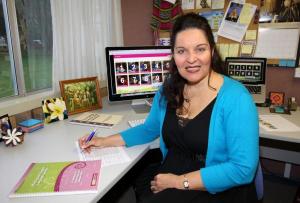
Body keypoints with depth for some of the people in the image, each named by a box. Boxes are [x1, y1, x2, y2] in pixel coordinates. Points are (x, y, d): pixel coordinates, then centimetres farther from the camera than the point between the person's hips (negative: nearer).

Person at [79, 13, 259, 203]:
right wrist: (105, 141, 6)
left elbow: (243, 169, -20)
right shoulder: (168, 89, 0)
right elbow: (149, 129, 13)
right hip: (169, 173, 5)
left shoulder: (235, 97, -18)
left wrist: (180, 182, -20)